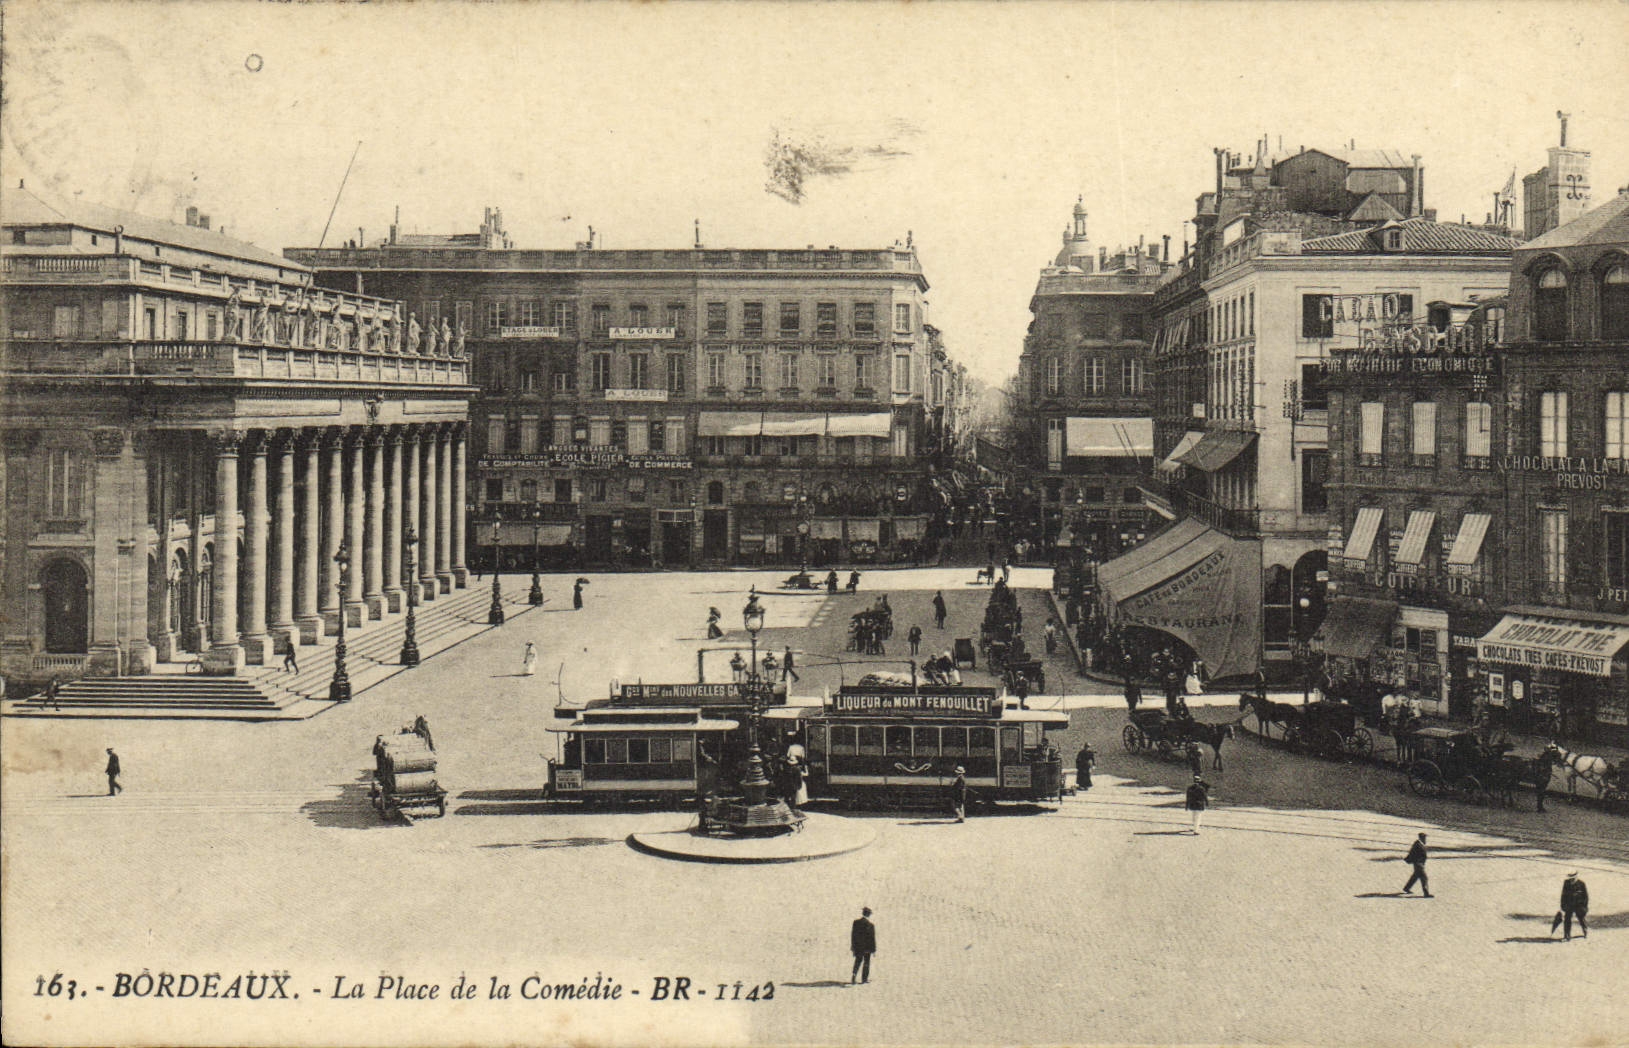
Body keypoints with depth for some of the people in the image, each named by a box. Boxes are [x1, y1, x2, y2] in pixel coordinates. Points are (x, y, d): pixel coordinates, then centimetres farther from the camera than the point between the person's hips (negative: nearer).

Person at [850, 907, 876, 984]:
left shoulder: (856, 922, -3)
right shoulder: (870, 924, -15)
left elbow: (852, 934, 2)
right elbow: (872, 938, -12)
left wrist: (852, 946, 10)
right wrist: (873, 949, -6)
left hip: (857, 946, 3)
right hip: (867, 947, -3)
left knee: (857, 961, 14)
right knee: (866, 962, 11)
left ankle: (853, 977, 3)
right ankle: (864, 979, 14)